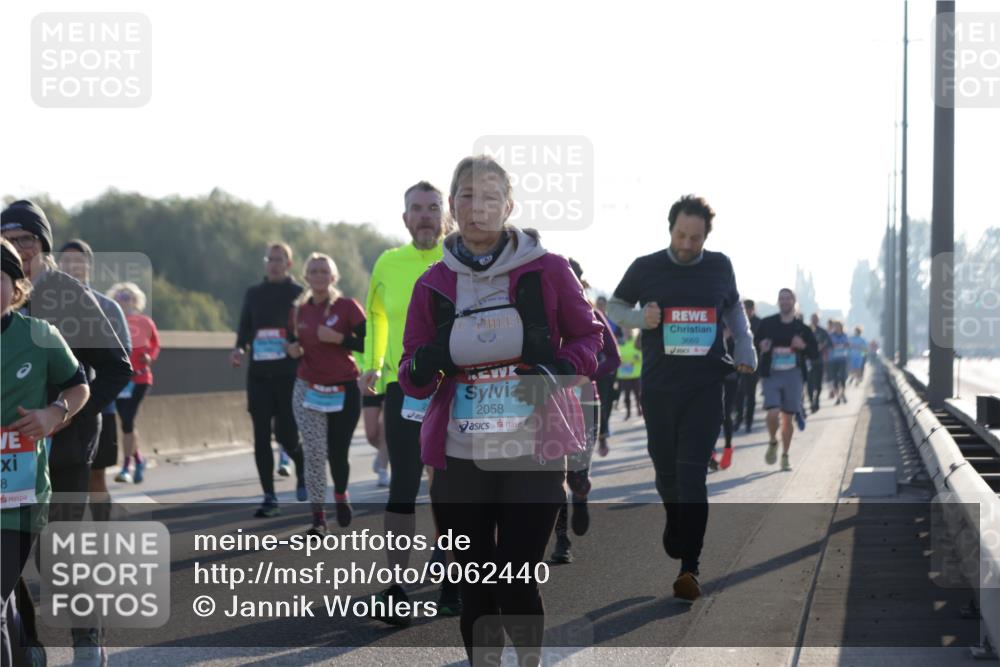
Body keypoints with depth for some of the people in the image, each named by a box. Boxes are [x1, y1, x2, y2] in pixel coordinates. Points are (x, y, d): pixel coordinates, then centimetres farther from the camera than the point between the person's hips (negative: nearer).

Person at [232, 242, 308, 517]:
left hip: (289, 375, -3)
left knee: (285, 434, -7)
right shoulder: (253, 294, 11)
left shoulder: (299, 295, 1)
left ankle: (302, 467, 28)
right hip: (258, 374, 3)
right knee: (261, 436, -1)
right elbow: (244, 328, 14)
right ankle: (269, 498, 5)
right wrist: (239, 349, -4)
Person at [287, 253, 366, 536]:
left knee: (338, 452, 1)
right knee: (314, 454, -6)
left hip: (344, 390, -2)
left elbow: (367, 343, -9)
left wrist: (338, 338, -20)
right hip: (309, 390, 2)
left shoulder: (347, 307, -5)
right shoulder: (298, 311, 7)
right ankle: (318, 517, 0)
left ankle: (341, 496, 33)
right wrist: (293, 350, -2)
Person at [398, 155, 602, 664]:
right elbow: (412, 379, 11)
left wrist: (560, 369, -11)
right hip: (460, 456, 2)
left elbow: (590, 337, 9)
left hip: (533, 454, -2)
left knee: (517, 585, -7)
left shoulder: (546, 270, 2)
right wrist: (422, 369, -13)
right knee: (475, 587, 4)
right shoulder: (433, 284, 8)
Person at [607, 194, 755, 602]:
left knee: (692, 473, -11)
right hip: (658, 385, 1)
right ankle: (676, 526, 40)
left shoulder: (720, 267, 5)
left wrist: (745, 348, 9)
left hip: (705, 387, -1)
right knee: (666, 468, 11)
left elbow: (733, 307, 22)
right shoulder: (645, 269, 0)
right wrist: (641, 319, -9)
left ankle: (689, 567, -14)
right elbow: (614, 306, 12)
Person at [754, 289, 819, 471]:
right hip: (771, 374, -1)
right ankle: (773, 443, 14)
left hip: (793, 375, 1)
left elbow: (815, 353, 9)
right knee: (772, 413, -16)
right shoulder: (767, 324, 3)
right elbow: (755, 342, 12)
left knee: (788, 418, 4)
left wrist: (803, 346, -11)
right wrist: (761, 346, -11)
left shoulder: (802, 328, 6)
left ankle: (785, 456, 19)